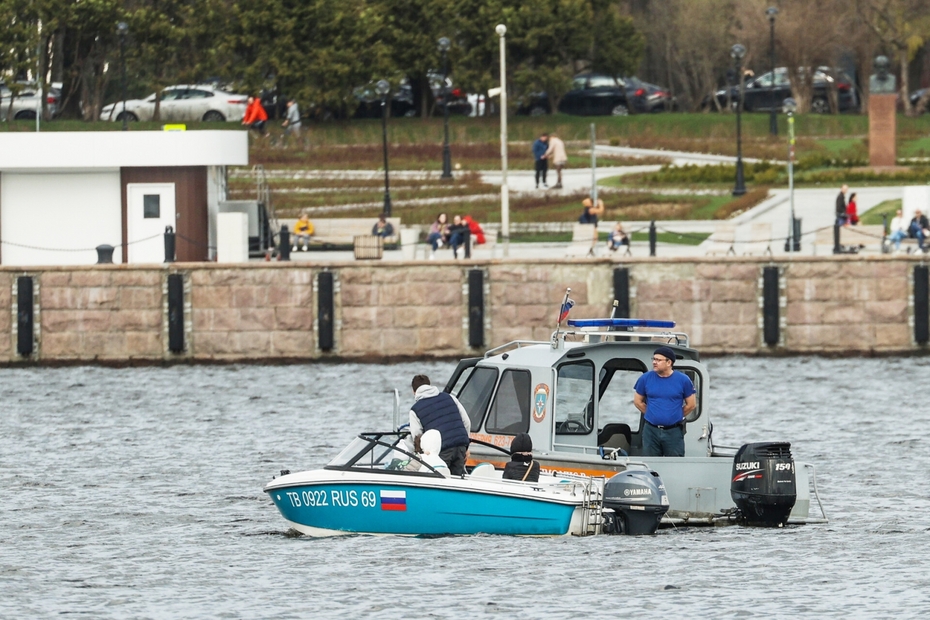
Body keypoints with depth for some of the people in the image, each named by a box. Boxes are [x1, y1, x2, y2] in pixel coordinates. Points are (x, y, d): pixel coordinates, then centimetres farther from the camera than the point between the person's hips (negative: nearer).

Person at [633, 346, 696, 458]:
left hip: (674, 432, -2)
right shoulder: (645, 379, 0)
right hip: (651, 431, 2)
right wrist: (653, 415, 10)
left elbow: (691, 404, 5)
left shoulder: (683, 380, -4)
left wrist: (676, 416, 9)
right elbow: (638, 402, 11)